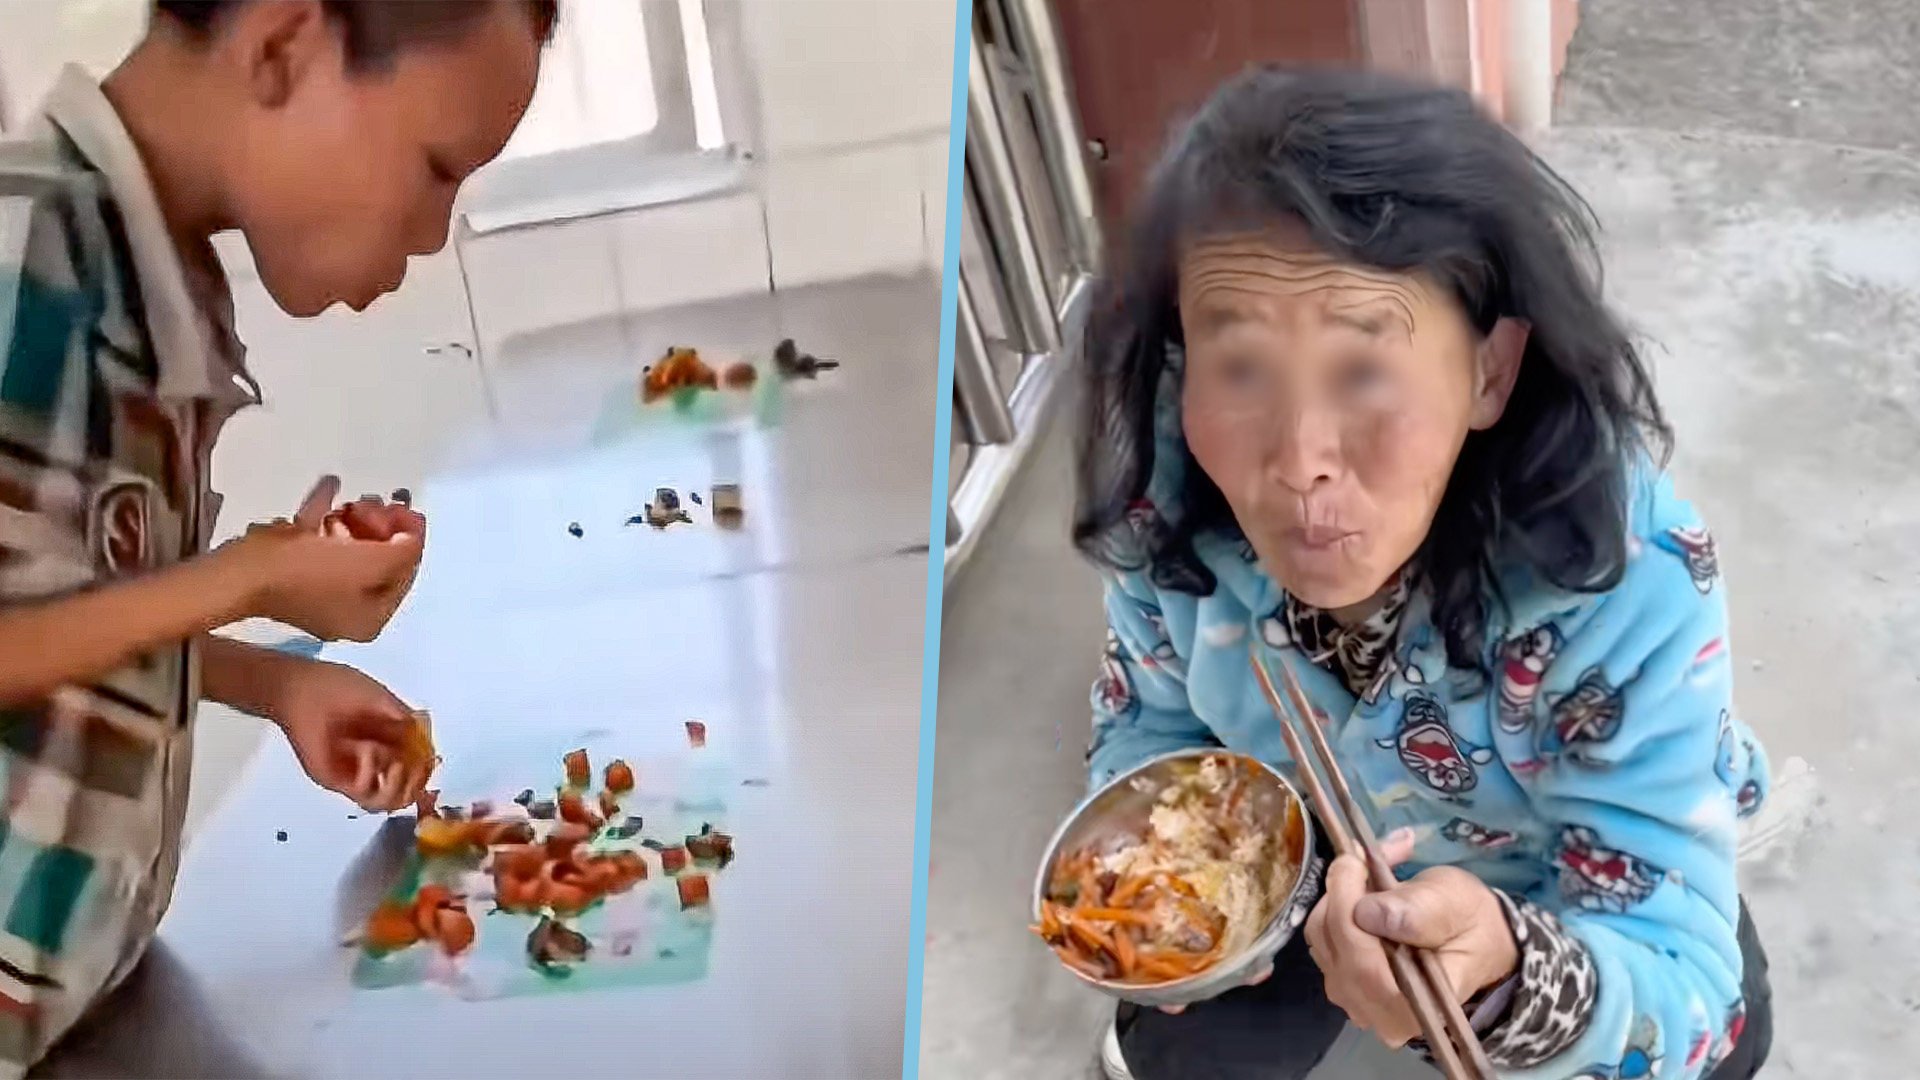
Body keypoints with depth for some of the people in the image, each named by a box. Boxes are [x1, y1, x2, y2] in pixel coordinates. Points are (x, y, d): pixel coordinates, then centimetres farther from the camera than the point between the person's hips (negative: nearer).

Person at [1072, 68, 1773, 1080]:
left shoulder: (1629, 584, -39)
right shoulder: (1171, 499, -29)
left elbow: (1681, 992, -37)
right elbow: (1151, 719, -7)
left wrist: (1507, 974, -60)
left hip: (1547, 885, -1)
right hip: (1313, 847, 2)